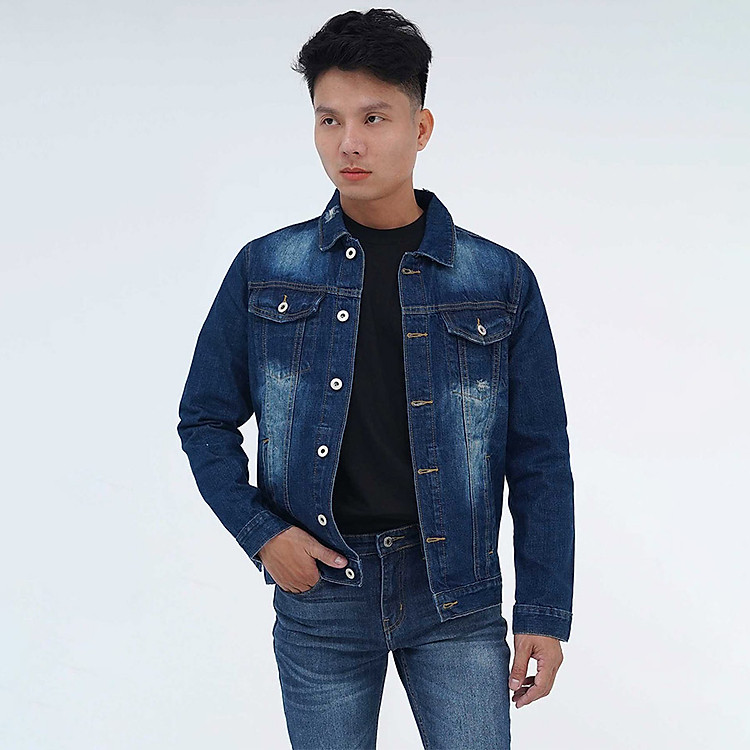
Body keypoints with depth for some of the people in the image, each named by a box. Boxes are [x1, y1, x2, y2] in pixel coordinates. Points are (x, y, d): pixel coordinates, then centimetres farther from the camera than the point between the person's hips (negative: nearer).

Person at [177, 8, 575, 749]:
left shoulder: (501, 281, -1)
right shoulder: (263, 270, 2)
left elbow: (539, 458, 1)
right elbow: (206, 419, 9)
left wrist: (544, 611, -1)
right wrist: (259, 532, -5)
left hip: (456, 594, 0)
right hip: (318, 587, 1)